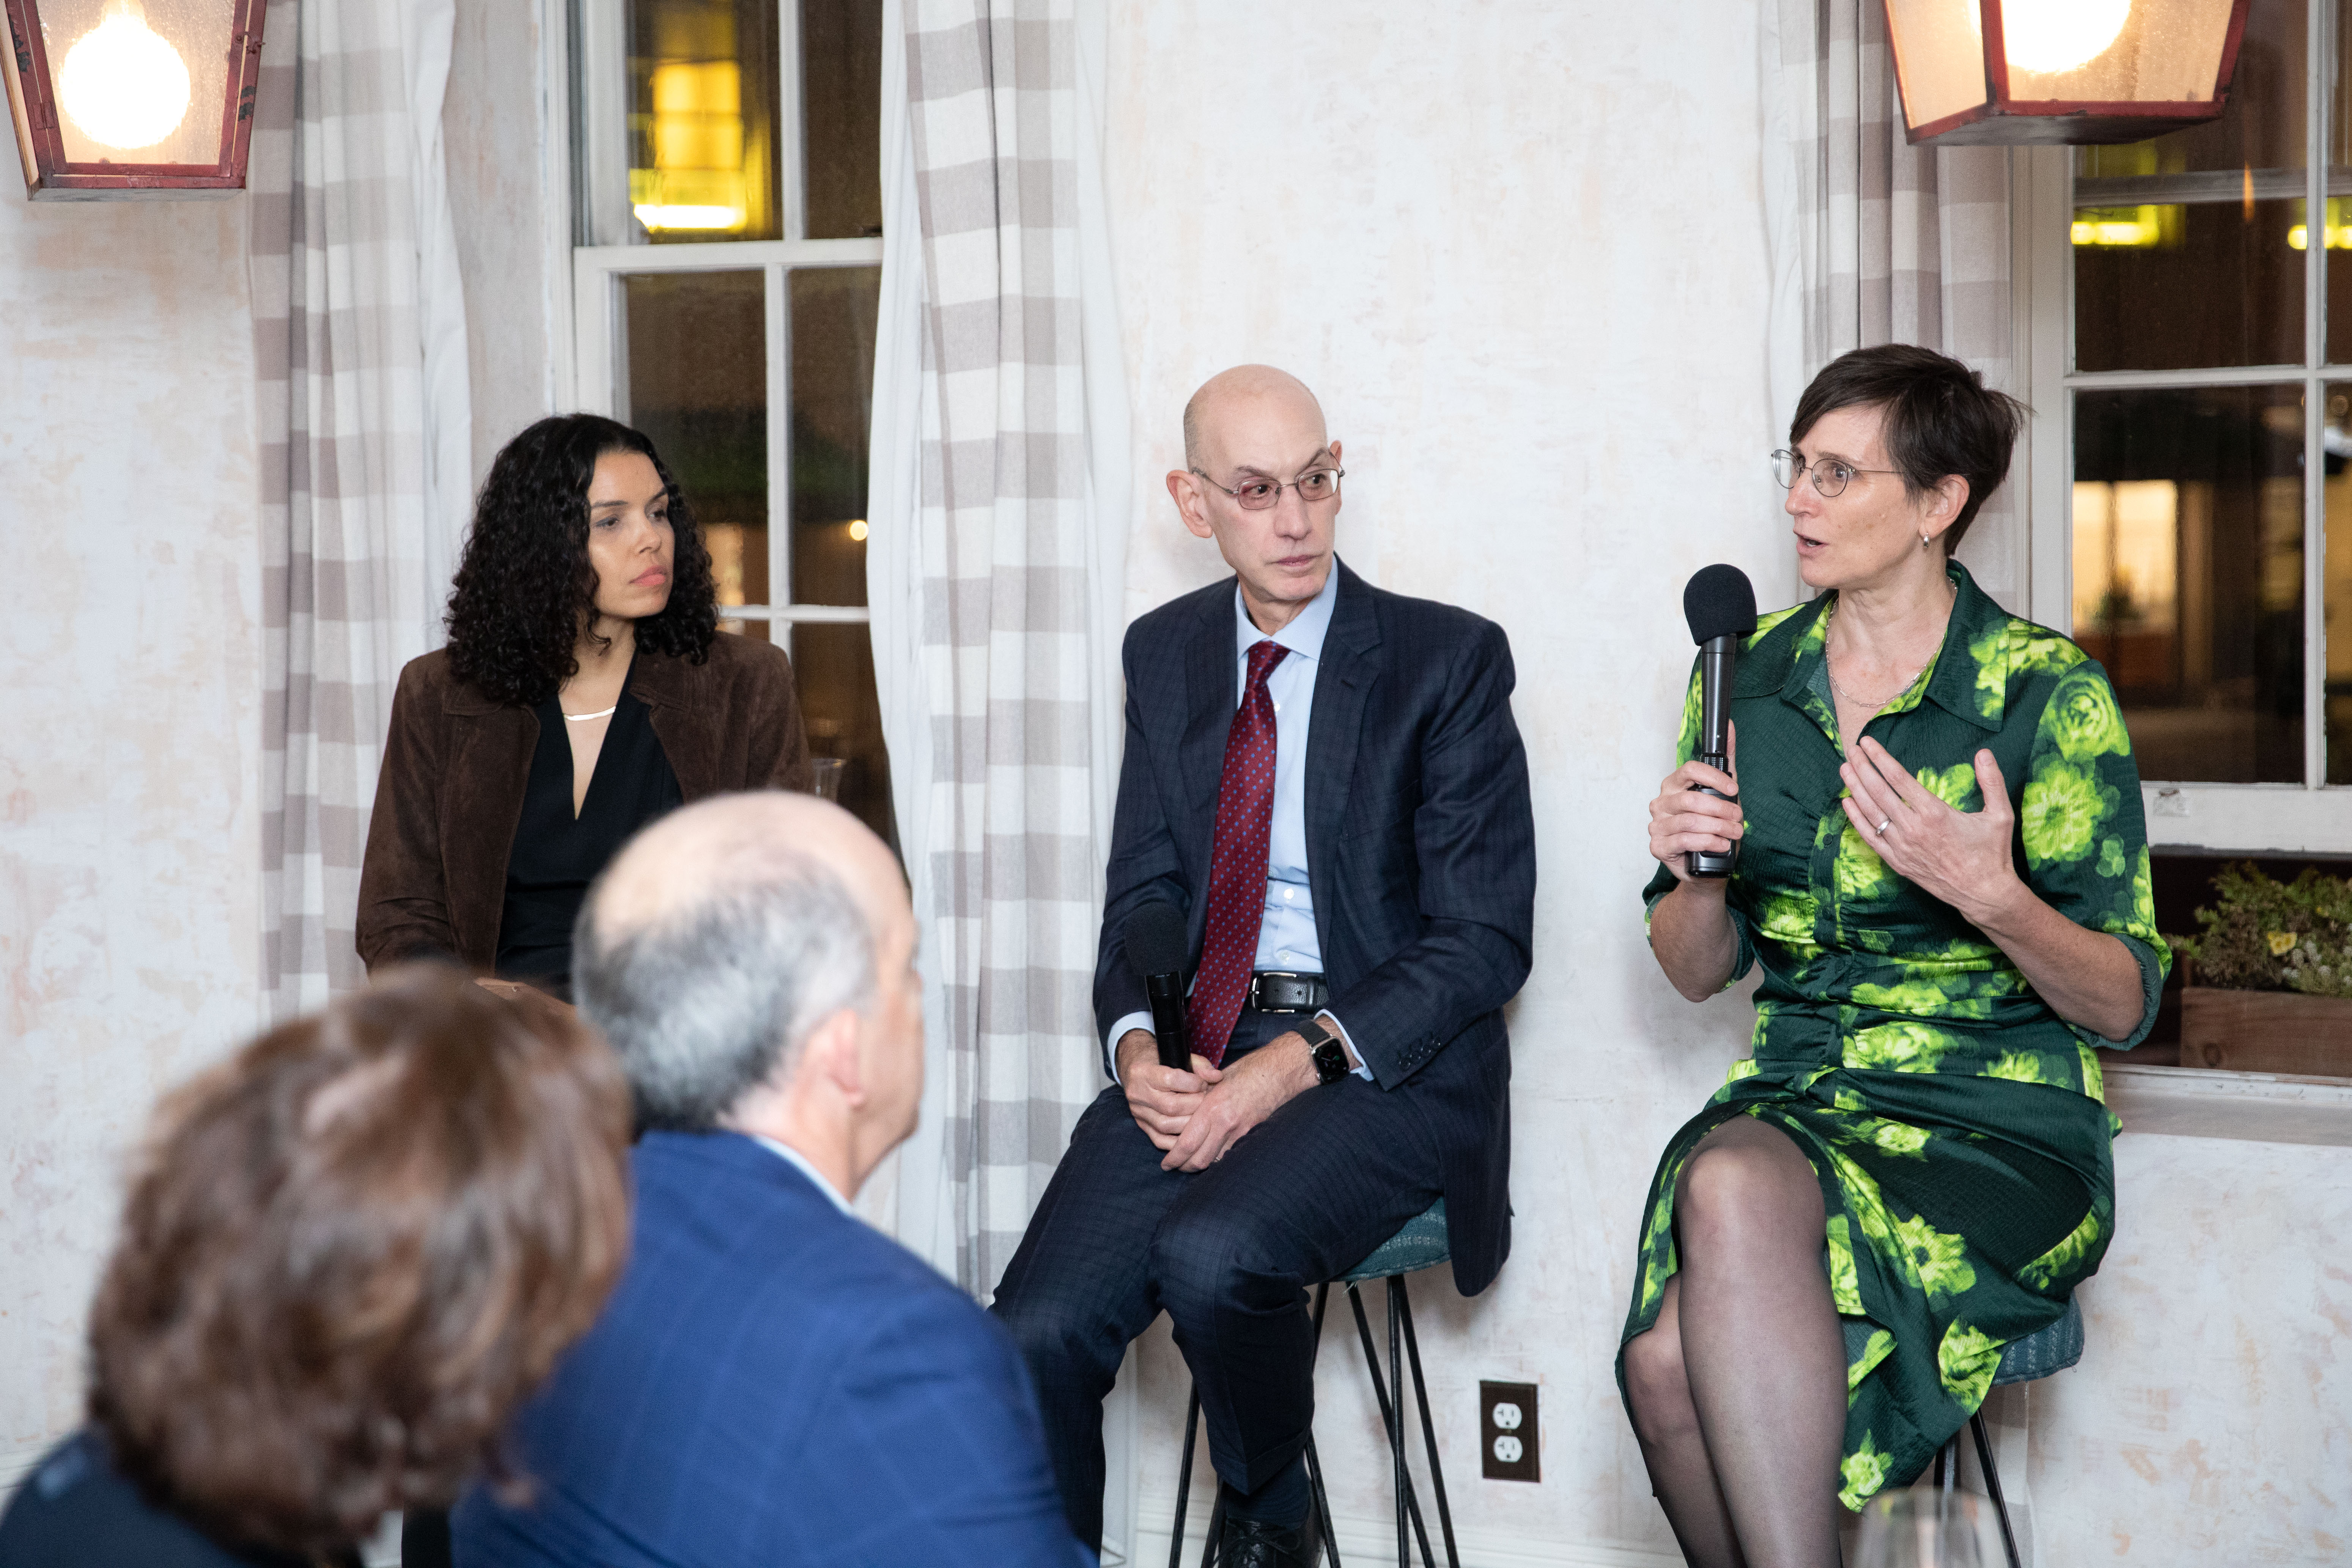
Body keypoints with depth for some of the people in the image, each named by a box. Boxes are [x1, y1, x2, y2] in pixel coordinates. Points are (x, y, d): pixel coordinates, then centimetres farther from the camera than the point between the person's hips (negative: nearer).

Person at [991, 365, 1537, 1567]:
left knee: (1210, 1252, -32)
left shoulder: (1449, 659, -3)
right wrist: (1136, 1045, -7)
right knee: (1038, 1331, -20)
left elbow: (1483, 935, -6)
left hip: (1384, 1063, -4)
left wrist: (1300, 1064, -18)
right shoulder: (1164, 655, 12)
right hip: (1196, 1057, 4)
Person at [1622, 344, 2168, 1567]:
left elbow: (2123, 1006, -3)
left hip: (1998, 1131, -4)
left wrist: (1991, 897, -21)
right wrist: (1691, 872, -8)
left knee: (1737, 1190, -35)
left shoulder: (2048, 694, -3)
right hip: (1797, 1100, 4)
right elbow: (1700, 972, 14)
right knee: (1668, 1366, -28)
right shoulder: (1751, 675, 10)